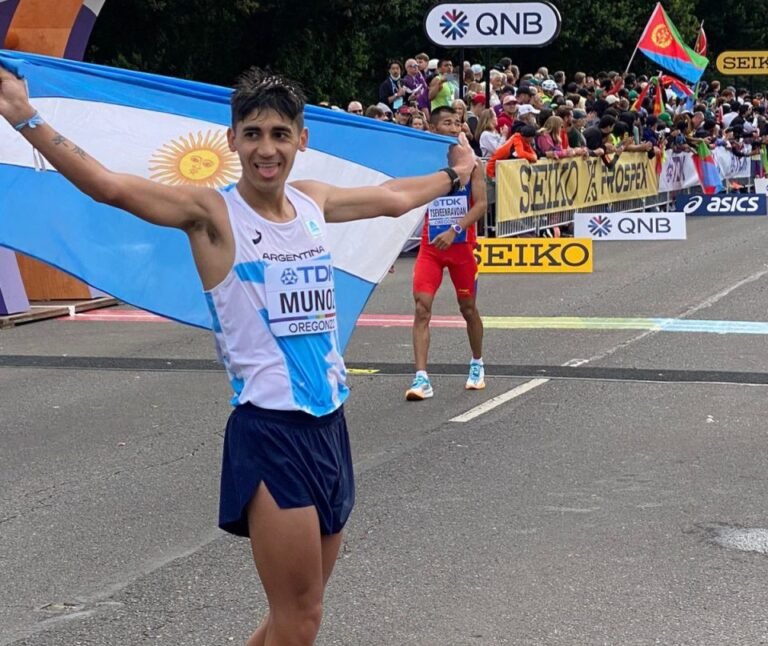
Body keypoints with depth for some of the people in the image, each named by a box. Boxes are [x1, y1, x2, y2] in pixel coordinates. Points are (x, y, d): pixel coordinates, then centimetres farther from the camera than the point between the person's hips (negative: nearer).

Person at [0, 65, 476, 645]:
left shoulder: (314, 201, 10)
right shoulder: (212, 214, -8)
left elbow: (393, 198, 29)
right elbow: (110, 186, -22)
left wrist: (455, 175, 43)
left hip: (330, 422, 6)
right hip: (270, 430, -6)